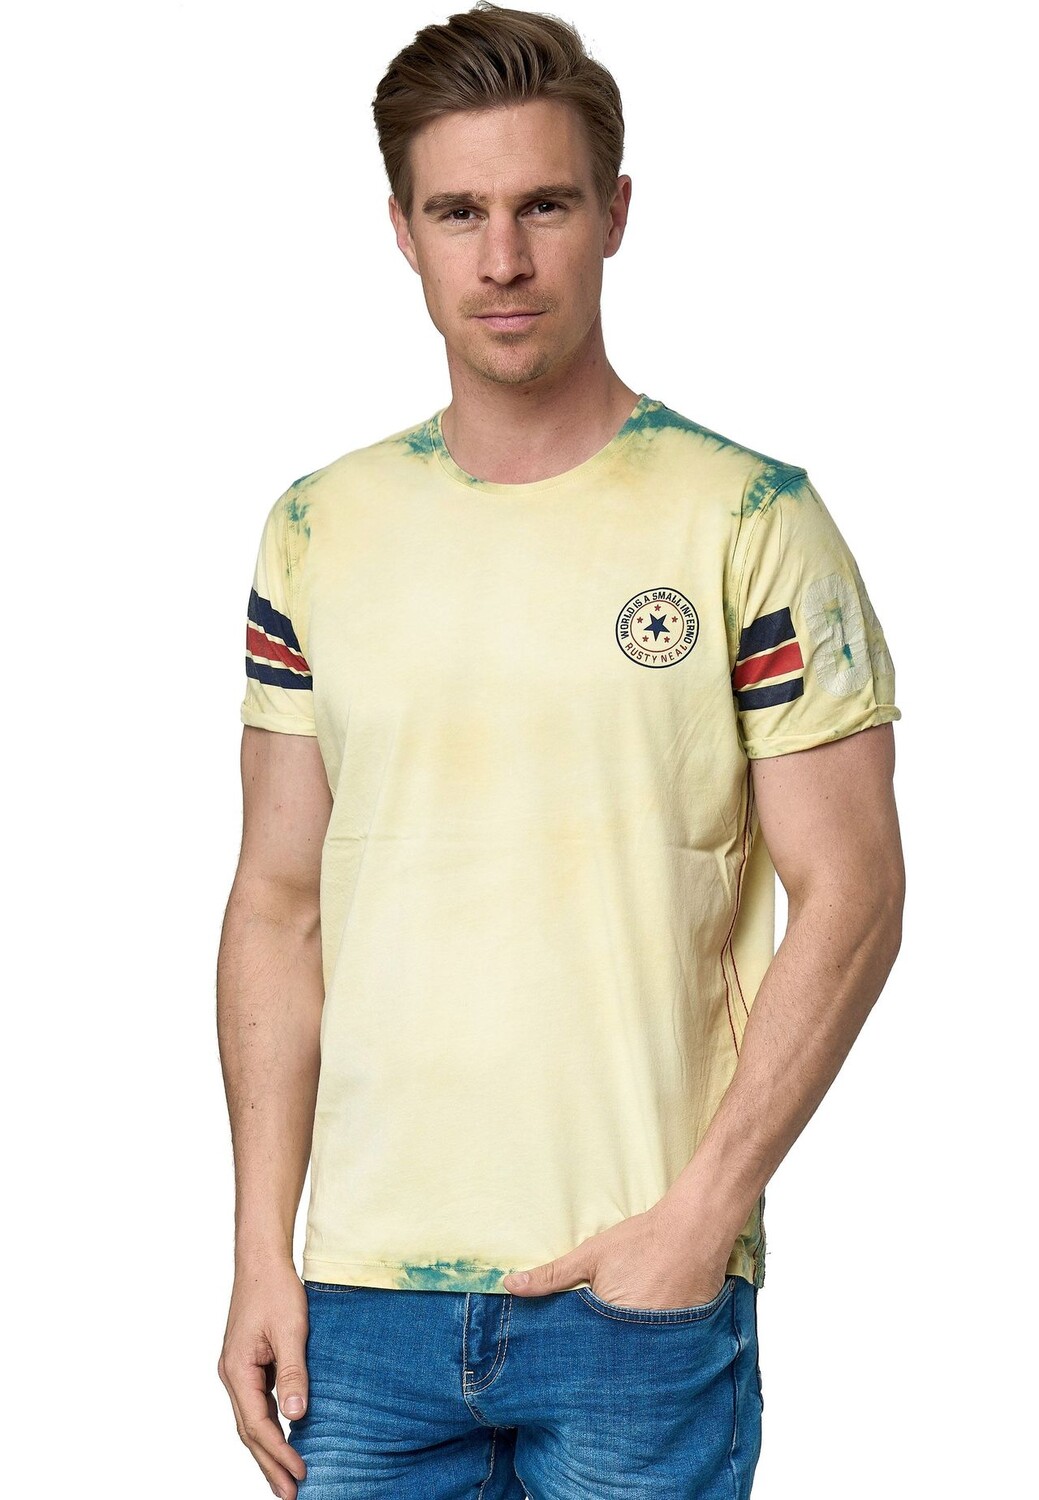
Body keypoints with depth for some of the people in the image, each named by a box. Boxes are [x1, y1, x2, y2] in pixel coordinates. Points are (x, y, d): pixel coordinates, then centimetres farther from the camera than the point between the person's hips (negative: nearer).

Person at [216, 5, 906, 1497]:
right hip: (363, 1290, 3)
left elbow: (850, 895, -6)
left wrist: (703, 1215, -13)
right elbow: (280, 902, 9)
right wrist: (261, 1247, 3)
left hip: (648, 1283, -3)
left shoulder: (751, 520, -4)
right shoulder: (320, 531, 7)